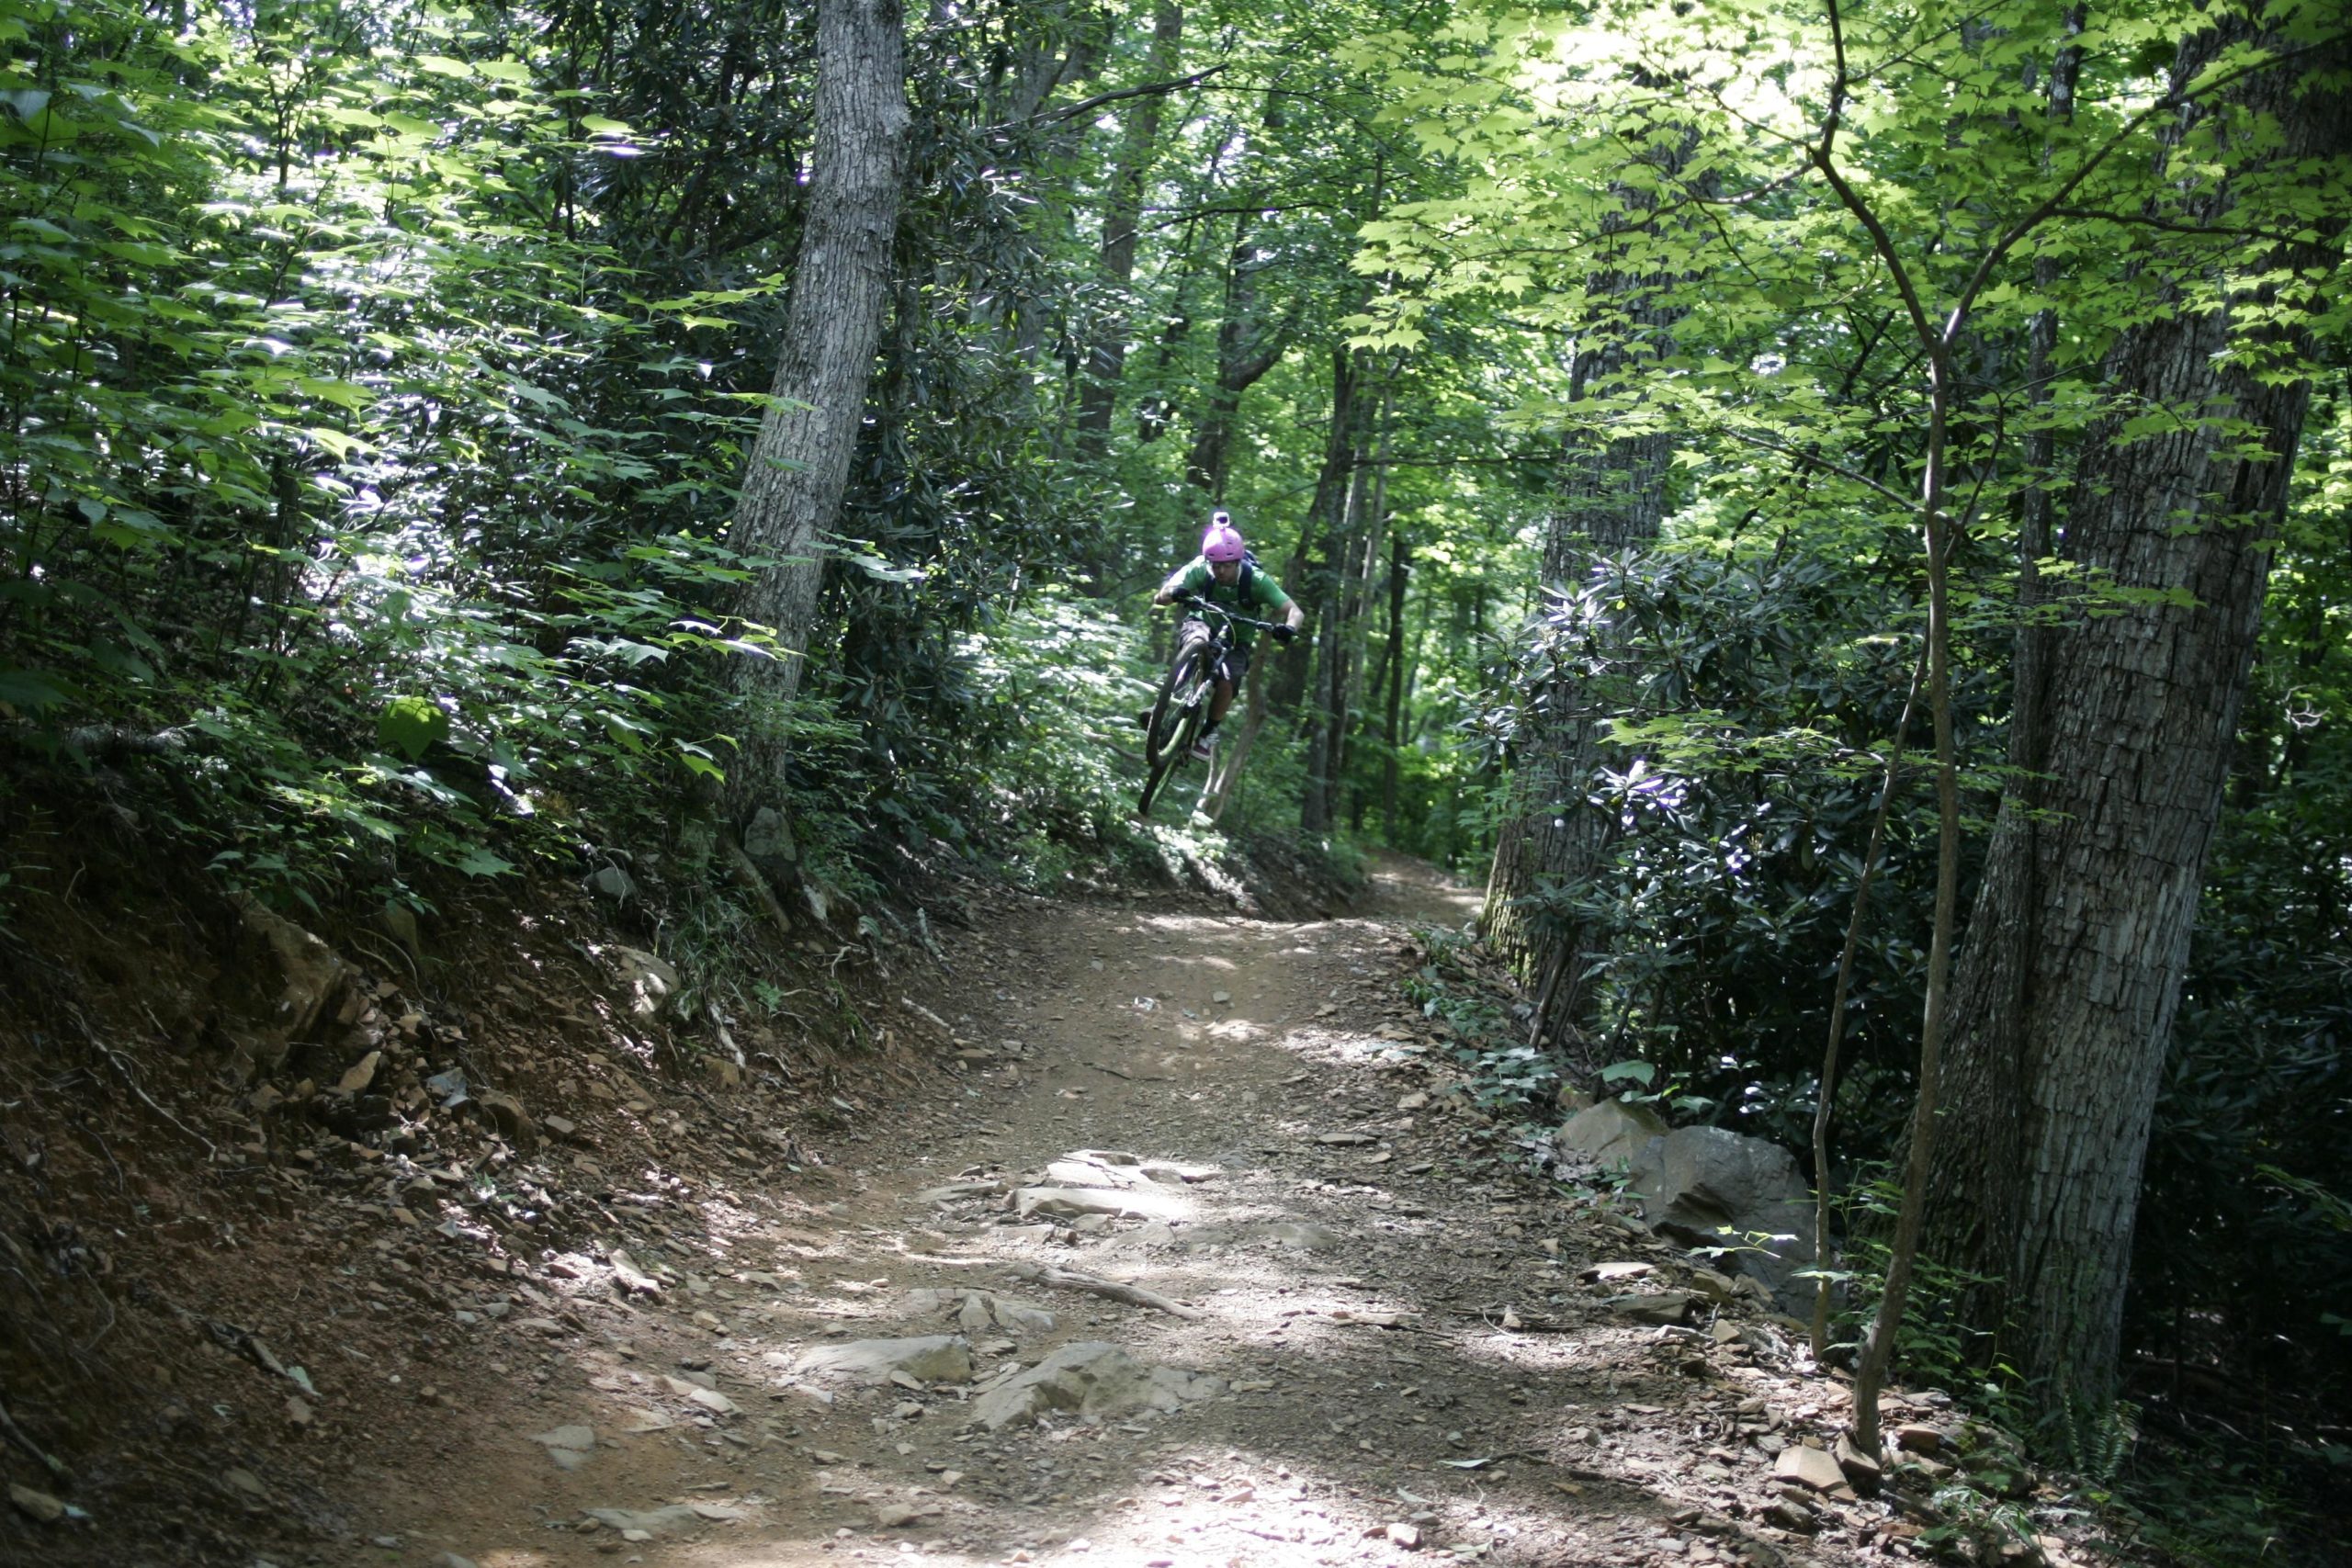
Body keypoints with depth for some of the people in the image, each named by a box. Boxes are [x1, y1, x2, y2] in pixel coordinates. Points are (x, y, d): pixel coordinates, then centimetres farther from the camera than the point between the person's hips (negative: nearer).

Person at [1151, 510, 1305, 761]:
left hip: (1236, 641, 0)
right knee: (1198, 639, -35)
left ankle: (1209, 733, -4)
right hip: (1203, 625, 0)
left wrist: (1289, 628, -52)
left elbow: (1295, 611, -29)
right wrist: (1174, 593, -55)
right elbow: (1159, 597, -32)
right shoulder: (1199, 570, -23)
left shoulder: (1256, 580, -25)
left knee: (1227, 680, -27)